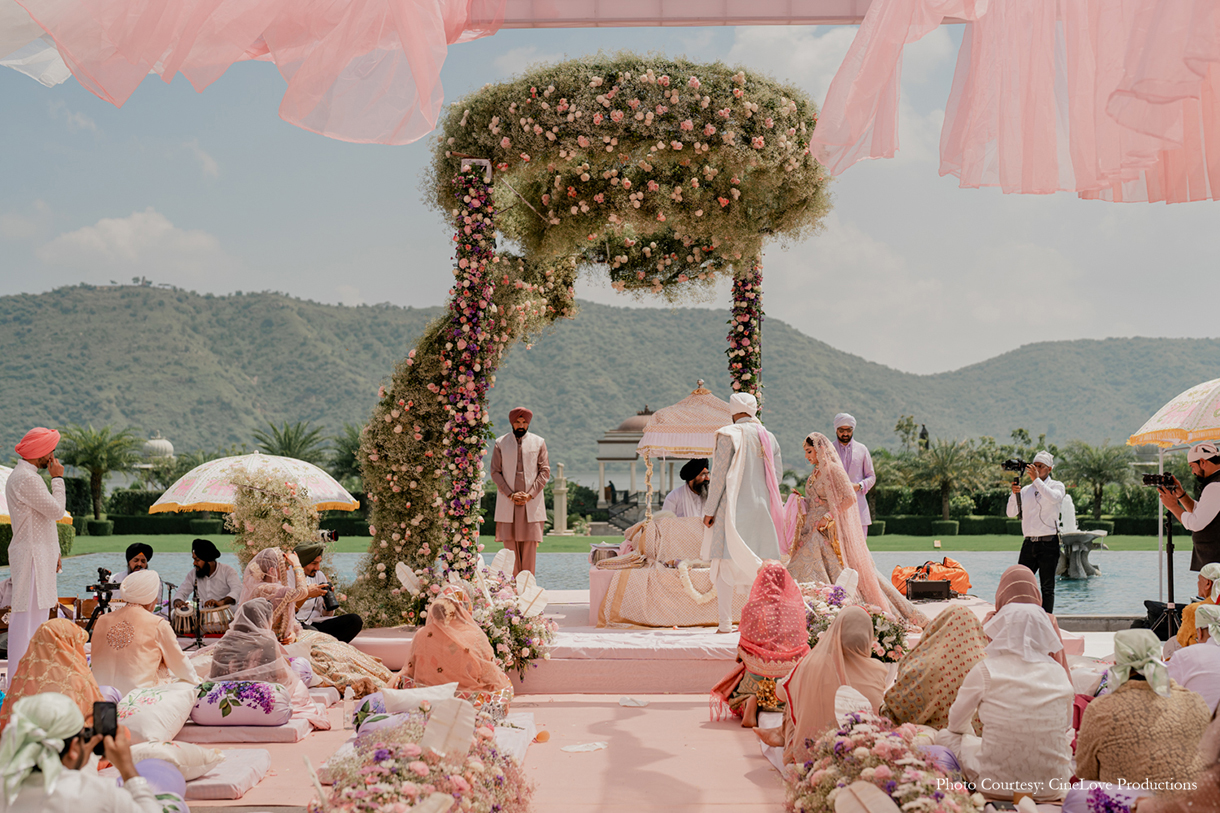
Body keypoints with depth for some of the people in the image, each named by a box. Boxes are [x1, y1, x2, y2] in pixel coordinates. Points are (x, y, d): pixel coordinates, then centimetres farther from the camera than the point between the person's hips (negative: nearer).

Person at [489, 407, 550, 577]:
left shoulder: (539, 443, 7)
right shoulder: (500, 443, 7)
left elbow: (545, 471, 4)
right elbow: (495, 472, 4)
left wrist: (530, 495, -8)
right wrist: (510, 494, -8)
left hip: (532, 503, 0)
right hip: (507, 504, 0)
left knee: (530, 543, -3)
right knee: (509, 543, -3)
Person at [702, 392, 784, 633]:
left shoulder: (729, 435, -7)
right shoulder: (769, 437, 9)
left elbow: (719, 474, -10)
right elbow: (777, 474, 11)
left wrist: (709, 510, -7)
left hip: (733, 506, -5)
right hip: (762, 508, 5)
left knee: (724, 561, -2)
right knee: (759, 564, 8)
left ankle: (725, 622, -7)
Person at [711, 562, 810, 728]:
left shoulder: (752, 607, -8)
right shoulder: (795, 606, -3)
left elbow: (744, 644, 0)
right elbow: (802, 641, 6)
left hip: (759, 673, -2)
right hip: (790, 673, 2)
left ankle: (751, 701, -8)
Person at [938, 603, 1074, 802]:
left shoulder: (985, 671, -9)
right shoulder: (1057, 672, 0)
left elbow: (956, 724, 7)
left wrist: (970, 735, 29)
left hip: (997, 785, -3)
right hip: (1052, 789, 3)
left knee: (945, 735, 19)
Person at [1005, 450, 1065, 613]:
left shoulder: (1057, 486, 3)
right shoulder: (1026, 490, 15)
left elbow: (1054, 498, -21)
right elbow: (1011, 513, 8)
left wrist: (1036, 479, -22)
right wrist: (1014, 493, -7)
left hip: (1048, 544, -4)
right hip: (1029, 543, 4)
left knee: (1047, 587, -1)